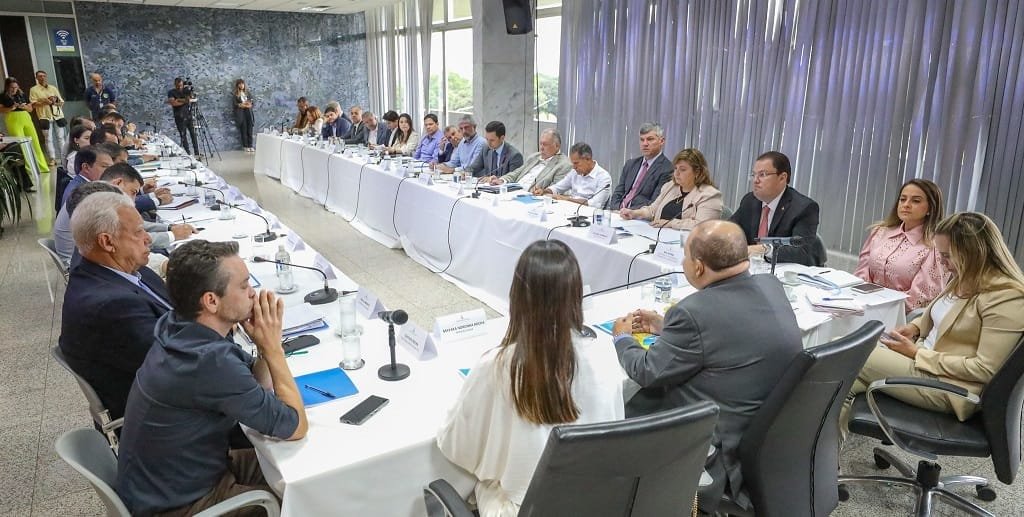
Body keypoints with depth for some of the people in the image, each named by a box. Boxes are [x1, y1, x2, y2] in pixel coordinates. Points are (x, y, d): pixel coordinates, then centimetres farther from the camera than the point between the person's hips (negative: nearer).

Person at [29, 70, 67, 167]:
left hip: (58, 115, 3)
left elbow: (61, 102, 12)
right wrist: (43, 101, -16)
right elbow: (33, 104, -2)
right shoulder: (33, 89, 5)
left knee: (60, 137, 4)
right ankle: (52, 159, -4)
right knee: (48, 138, -5)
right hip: (45, 117, -3)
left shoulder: (53, 88, 14)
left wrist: (55, 102, -8)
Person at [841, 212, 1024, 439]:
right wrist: (915, 327, 3)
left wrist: (917, 354, -19)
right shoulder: (966, 279, 7)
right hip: (928, 362, 9)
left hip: (949, 386, -9)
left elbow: (986, 369, -22)